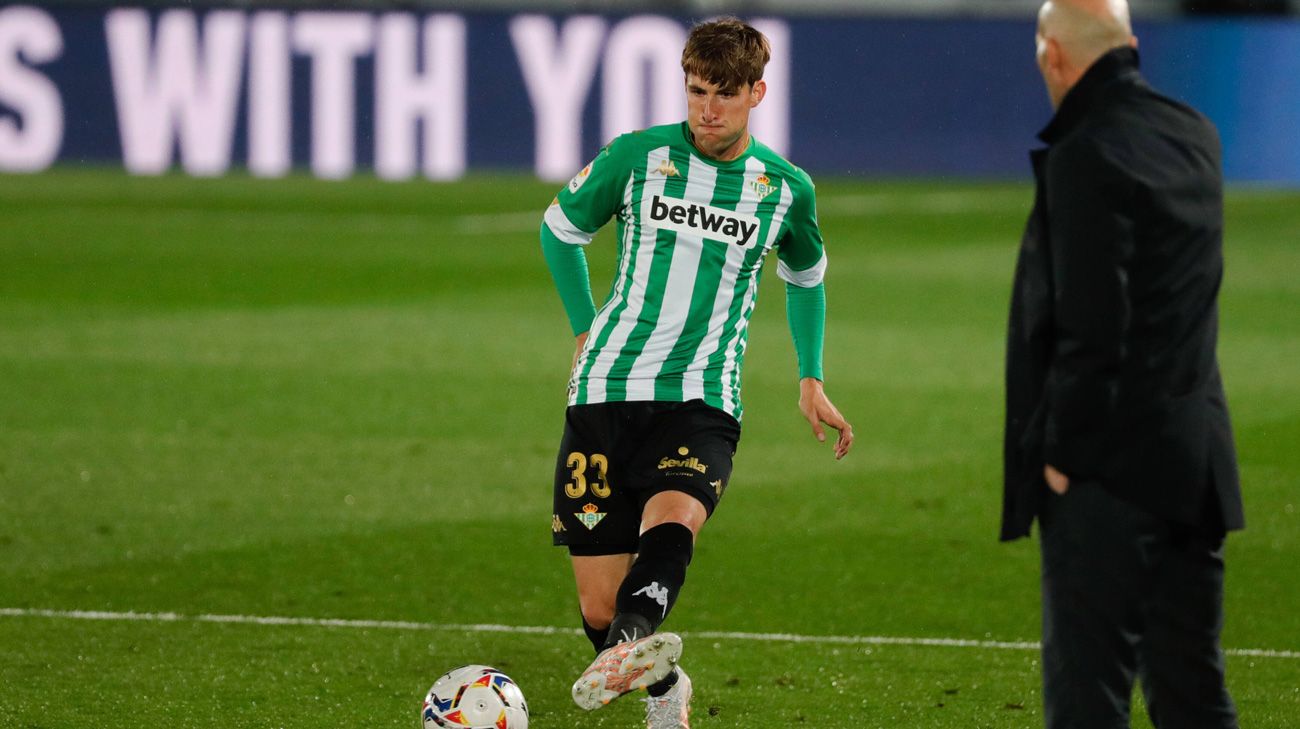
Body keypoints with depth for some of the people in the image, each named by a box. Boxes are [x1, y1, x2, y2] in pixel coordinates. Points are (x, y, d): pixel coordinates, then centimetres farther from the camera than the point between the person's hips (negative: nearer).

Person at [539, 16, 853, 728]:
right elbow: (560, 228, 19)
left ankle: (623, 653, -60)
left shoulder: (785, 188, 6)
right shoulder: (636, 157, 1)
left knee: (673, 522, -34)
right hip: (607, 391, 1)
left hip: (703, 402, -1)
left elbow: (805, 276, 27)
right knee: (599, 604, -3)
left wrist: (811, 379, 24)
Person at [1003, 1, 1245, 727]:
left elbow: (1089, 325, -19)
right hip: (1195, 459, 8)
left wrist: (1063, 450, -12)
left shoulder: (1087, 158, -16)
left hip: (1111, 467, -8)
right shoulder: (1196, 136, 9)